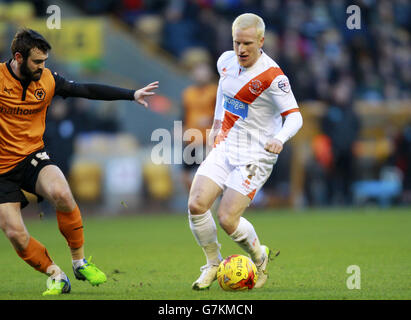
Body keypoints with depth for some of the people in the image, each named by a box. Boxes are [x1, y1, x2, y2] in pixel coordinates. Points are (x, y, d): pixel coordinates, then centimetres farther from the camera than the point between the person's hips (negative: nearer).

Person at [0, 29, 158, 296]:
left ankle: (80, 262, -9)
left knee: (62, 194, -29)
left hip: (33, 157, 2)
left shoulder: (48, 80, 1)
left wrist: (132, 94, 6)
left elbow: (88, 90, 7)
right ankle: (57, 276, 12)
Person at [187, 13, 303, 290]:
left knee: (228, 219, -13)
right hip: (224, 147, 6)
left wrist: (280, 139, -40)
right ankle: (213, 264, 10)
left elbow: (295, 116, -21)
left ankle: (261, 259, 17)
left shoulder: (272, 76, -18)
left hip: (256, 155, -6)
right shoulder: (227, 61, 2)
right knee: (196, 205, -11)